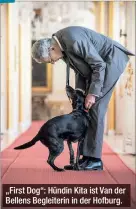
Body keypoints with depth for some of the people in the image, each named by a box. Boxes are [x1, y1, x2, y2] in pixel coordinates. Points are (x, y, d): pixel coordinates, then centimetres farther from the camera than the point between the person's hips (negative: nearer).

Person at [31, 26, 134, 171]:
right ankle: (87, 158, 4)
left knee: (94, 107, -14)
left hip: (111, 60, -9)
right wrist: (80, 90, -3)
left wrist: (92, 93, -23)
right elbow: (80, 68, 11)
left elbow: (99, 64, -25)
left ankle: (95, 160, -11)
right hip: (99, 64, 9)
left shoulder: (73, 40, -29)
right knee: (86, 109, 3)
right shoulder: (61, 46, 1)